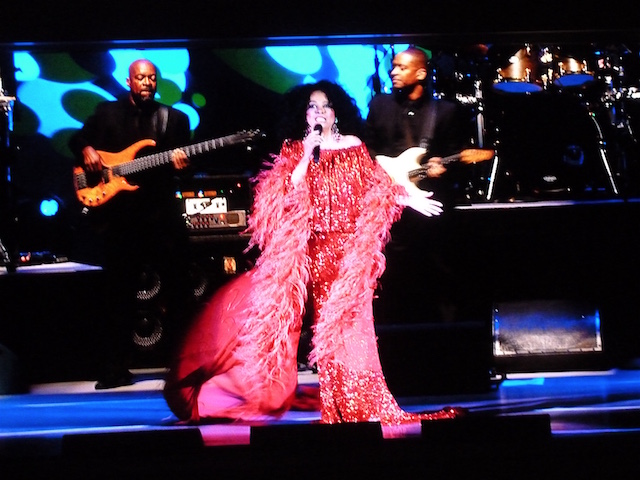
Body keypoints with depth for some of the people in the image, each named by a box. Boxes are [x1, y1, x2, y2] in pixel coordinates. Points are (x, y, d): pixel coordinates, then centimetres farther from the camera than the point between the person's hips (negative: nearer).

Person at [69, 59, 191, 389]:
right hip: (118, 213, 0)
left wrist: (181, 164, -16)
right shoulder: (107, 112, 11)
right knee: (119, 292, 3)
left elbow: (185, 159, 7)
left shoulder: (174, 118, 10)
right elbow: (77, 139, 15)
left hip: (160, 213, 0)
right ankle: (114, 370, 7)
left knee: (176, 287, 0)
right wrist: (86, 150, -7)